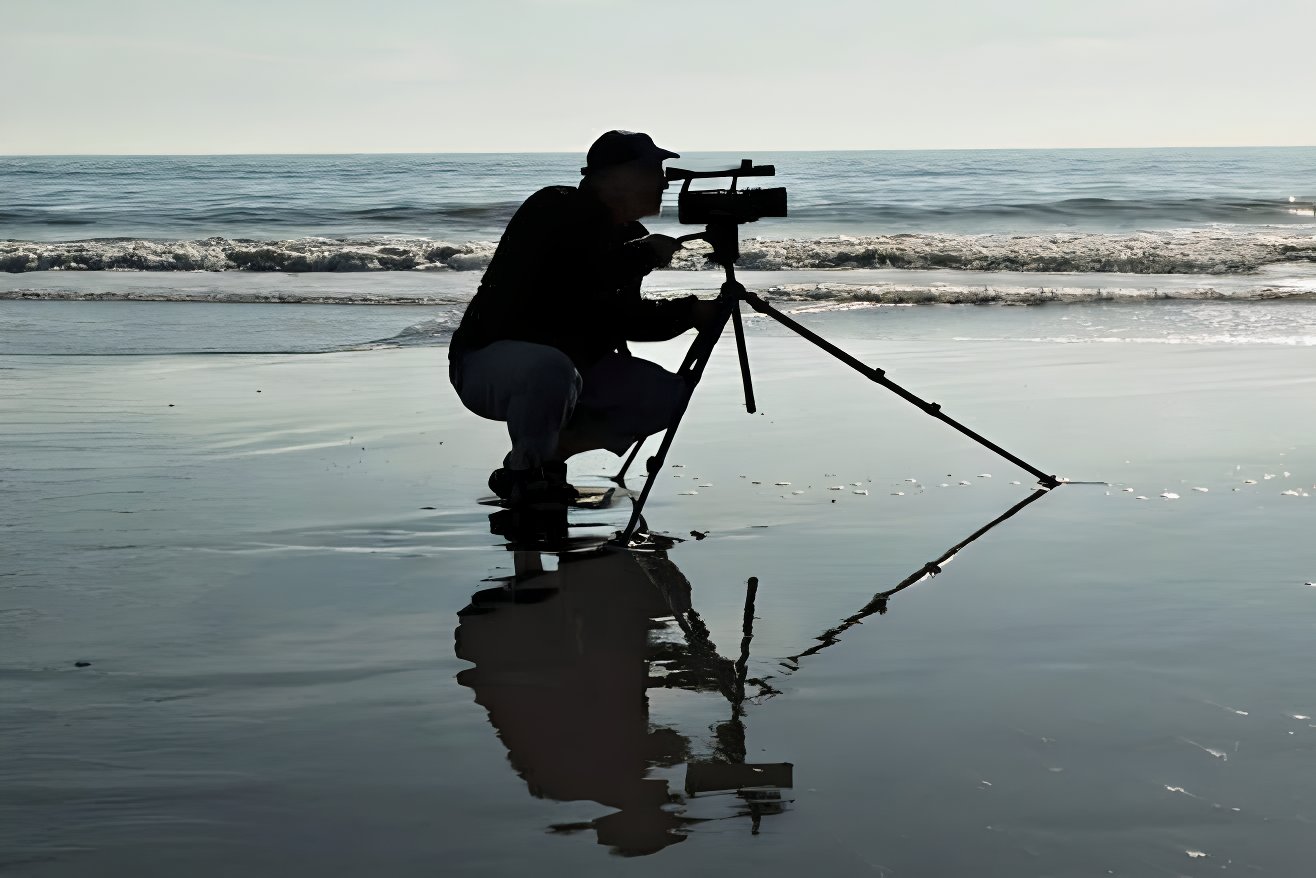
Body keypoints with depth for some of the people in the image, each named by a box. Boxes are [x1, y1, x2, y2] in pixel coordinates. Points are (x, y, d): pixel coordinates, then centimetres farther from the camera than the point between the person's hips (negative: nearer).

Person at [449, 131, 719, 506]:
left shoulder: (628, 236, 6)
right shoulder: (553, 212, -17)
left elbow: (621, 317, 11)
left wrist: (692, 312, -1)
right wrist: (645, 254, -21)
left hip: (575, 364, 8)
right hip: (488, 360, -8)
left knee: (667, 394, -7)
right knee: (552, 369, -41)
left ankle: (552, 451, 1)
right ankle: (524, 474, -14)